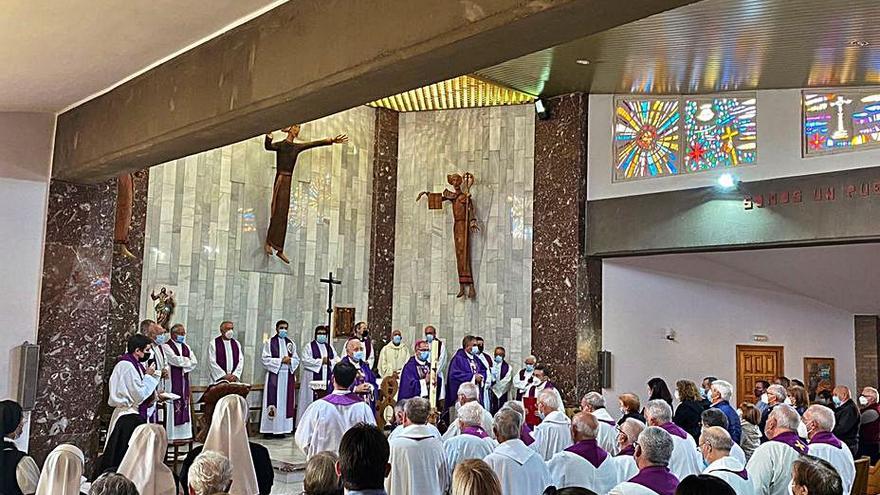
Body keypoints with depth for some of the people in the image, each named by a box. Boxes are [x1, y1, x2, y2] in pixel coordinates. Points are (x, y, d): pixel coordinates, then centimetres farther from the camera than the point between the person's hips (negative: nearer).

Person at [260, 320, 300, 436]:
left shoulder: (291, 343, 14)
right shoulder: (270, 342, 1)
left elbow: (296, 360, 12)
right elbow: (265, 359, -7)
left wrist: (289, 360, -10)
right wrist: (281, 360, -13)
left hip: (288, 376, 4)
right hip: (274, 375, -4)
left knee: (286, 402, 3)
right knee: (273, 401, -6)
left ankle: (282, 428, 8)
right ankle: (269, 430, -2)